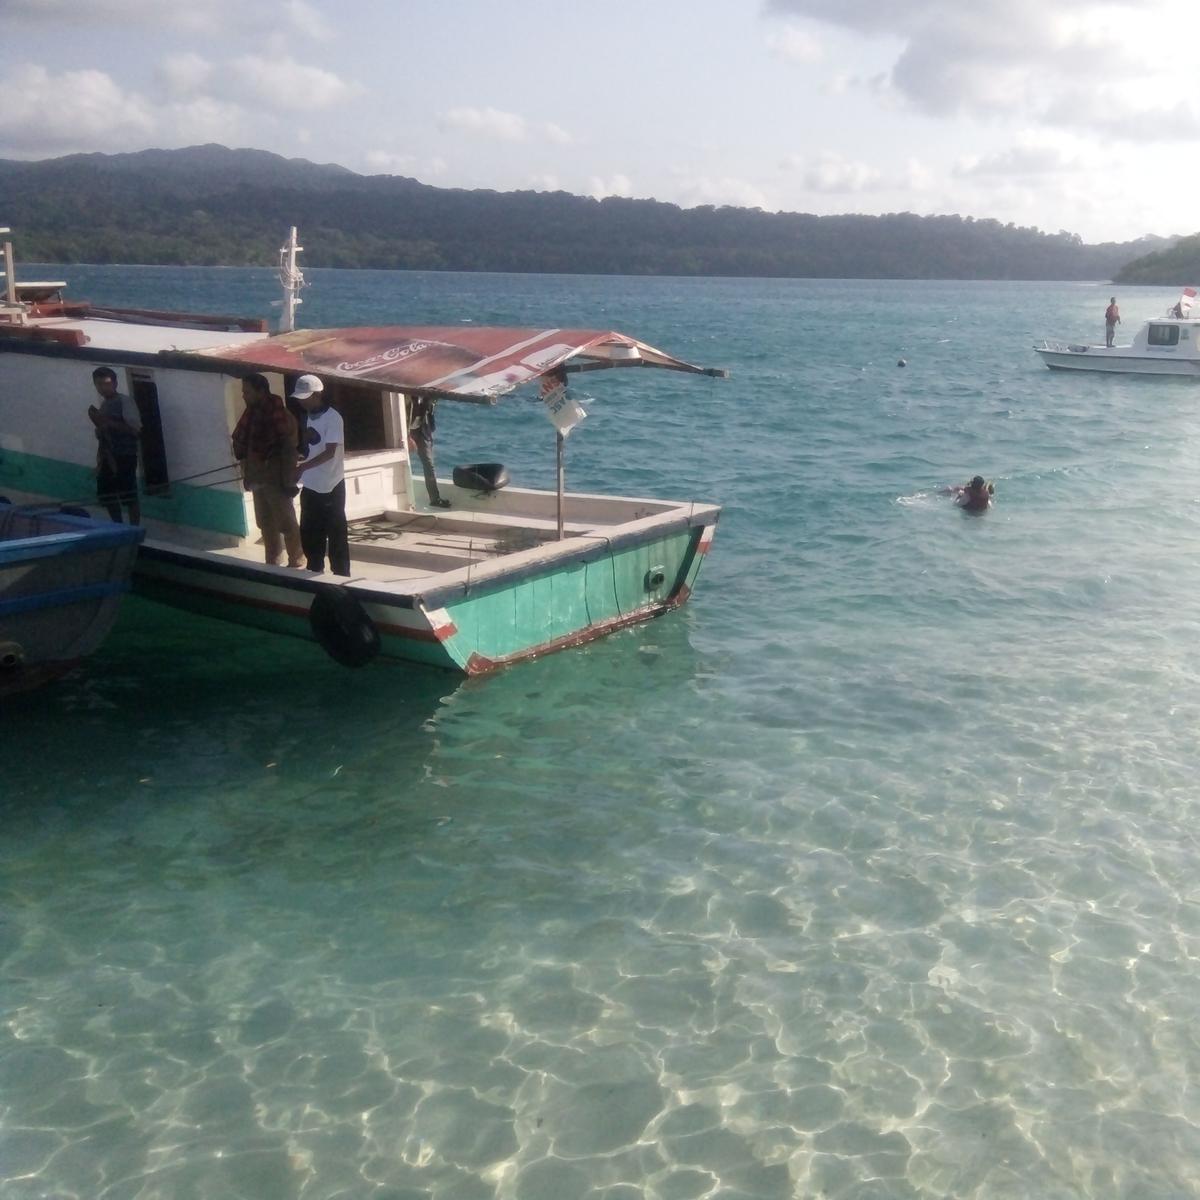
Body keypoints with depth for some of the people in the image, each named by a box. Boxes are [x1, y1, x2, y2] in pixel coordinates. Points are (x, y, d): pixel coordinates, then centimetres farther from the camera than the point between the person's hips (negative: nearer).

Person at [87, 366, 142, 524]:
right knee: (107, 496, 10)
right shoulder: (103, 405, 16)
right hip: (107, 457, 8)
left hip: (125, 456, -8)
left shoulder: (125, 402, -8)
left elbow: (135, 430, -19)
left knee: (129, 497, -7)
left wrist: (109, 422, -21)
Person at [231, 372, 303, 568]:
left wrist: (289, 481, -19)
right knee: (266, 523, 15)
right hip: (258, 477, 8)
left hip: (275, 478, -8)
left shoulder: (279, 415, -17)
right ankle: (272, 562, 25)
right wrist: (247, 474, 12)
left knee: (286, 523, 0)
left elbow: (289, 450, -18)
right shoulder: (251, 414, 7)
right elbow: (241, 443, 14)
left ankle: (295, 563, 8)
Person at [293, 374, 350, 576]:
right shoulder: (310, 416, 10)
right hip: (311, 485, 8)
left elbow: (330, 452, -22)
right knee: (309, 532, 15)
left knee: (336, 533, 1)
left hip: (330, 487, -8)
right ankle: (314, 572, 29)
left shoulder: (332, 418, -16)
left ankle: (341, 575, 9)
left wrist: (303, 467, -30)